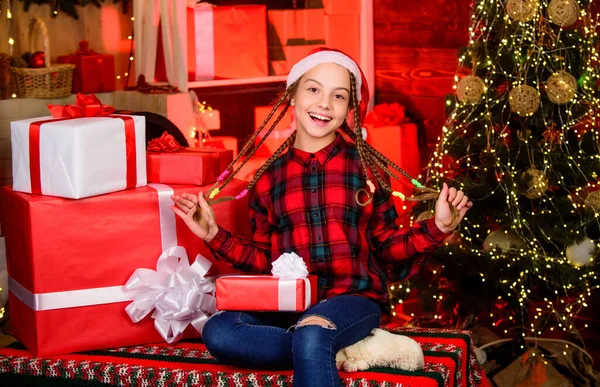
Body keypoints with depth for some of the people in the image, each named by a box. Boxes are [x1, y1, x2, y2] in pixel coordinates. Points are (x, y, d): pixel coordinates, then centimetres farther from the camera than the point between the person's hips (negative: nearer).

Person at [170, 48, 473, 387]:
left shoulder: (367, 166, 7)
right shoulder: (269, 177, 11)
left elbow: (386, 245, 9)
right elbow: (264, 260, 16)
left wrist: (436, 228, -5)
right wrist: (214, 235, 5)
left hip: (353, 299, -4)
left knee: (311, 334, -40)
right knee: (217, 331, -27)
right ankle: (327, 353, -17)